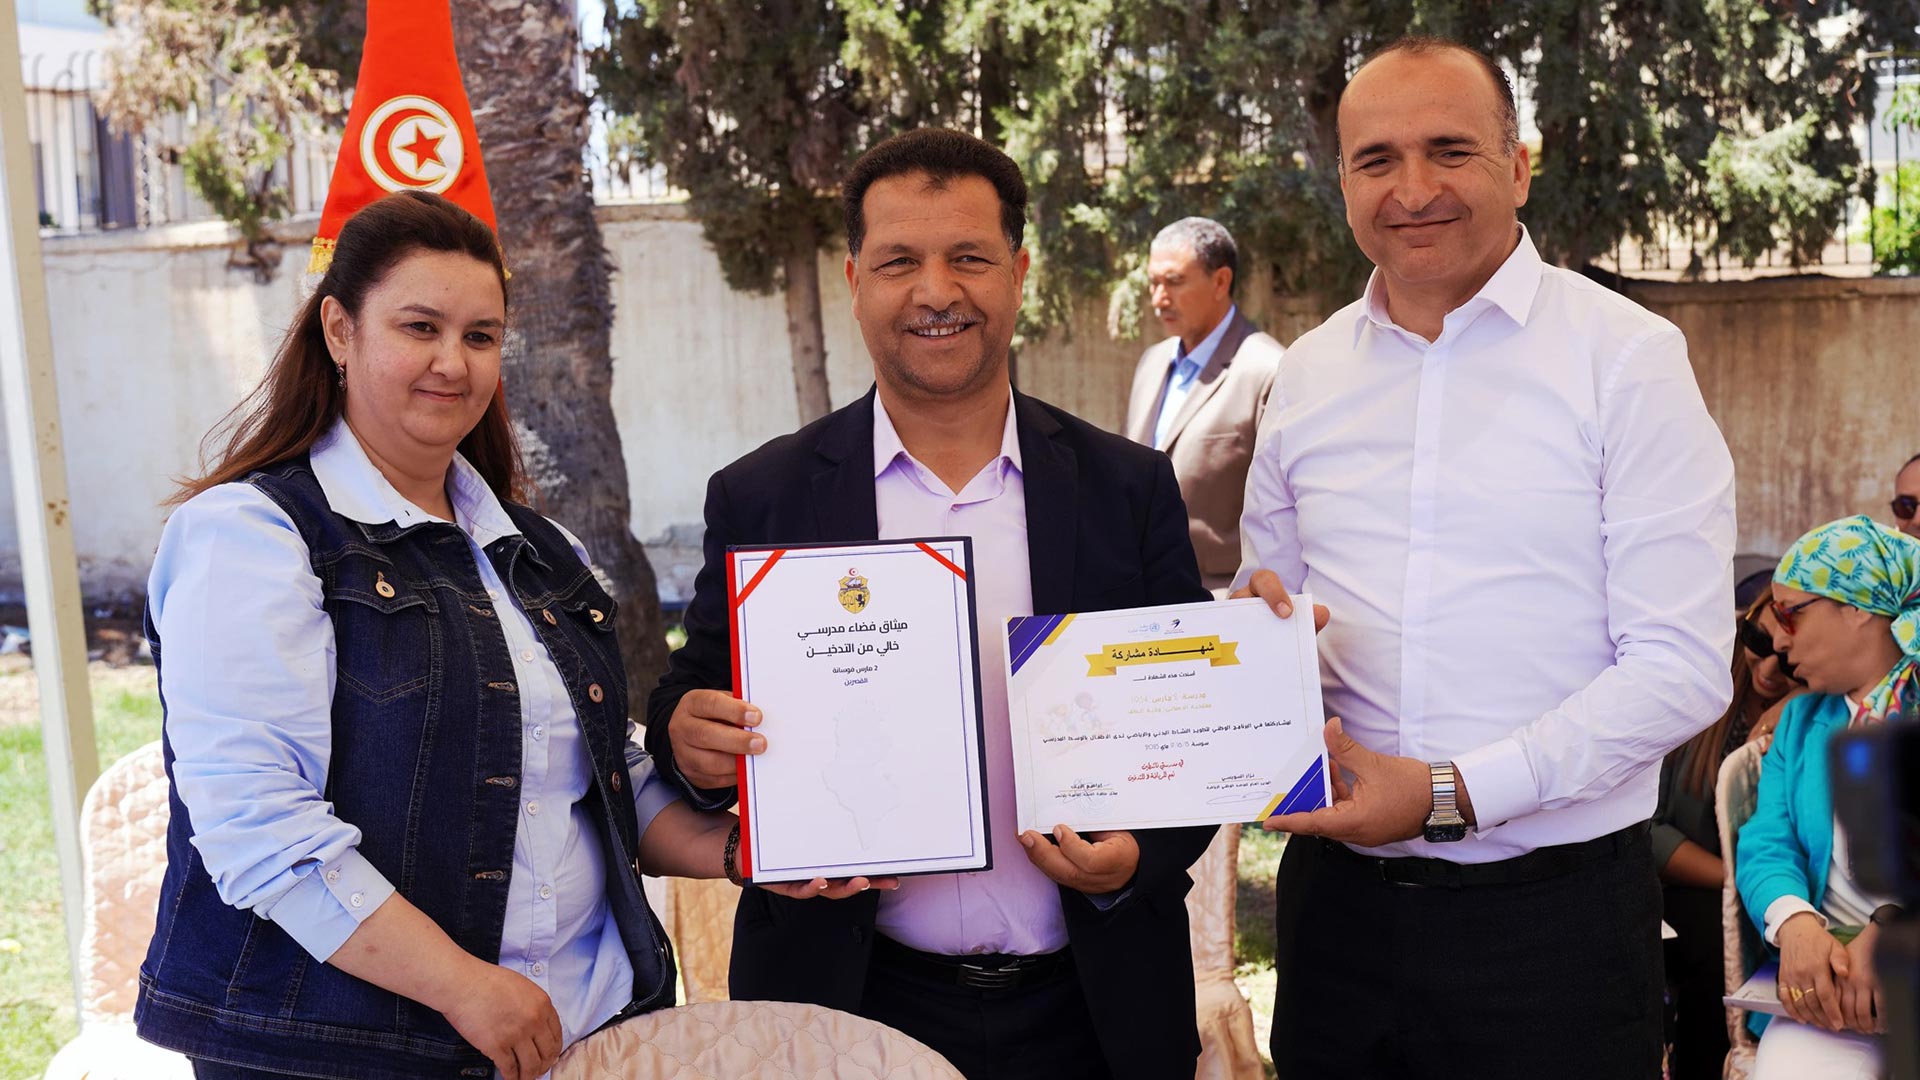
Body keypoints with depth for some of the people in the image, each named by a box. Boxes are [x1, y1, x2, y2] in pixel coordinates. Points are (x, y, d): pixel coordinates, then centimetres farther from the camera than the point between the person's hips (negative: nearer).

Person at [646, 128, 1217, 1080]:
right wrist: (689, 739, -20)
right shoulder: (760, 500, -2)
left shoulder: (1129, 490, 0)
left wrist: (1141, 855, -15)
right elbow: (692, 702, 3)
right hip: (850, 1004, 0)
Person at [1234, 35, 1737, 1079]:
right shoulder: (1306, 373, 8)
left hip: (1555, 914, -4)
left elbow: (1683, 666, -11)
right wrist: (1254, 614, -5)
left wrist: (1452, 793, -18)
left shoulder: (1628, 356, -6)